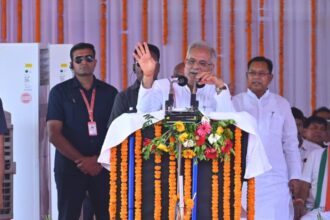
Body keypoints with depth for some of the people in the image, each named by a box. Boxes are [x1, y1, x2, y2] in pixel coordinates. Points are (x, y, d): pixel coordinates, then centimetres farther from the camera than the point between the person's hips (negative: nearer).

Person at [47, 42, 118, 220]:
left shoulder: (109, 92, 10)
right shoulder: (60, 92, 4)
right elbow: (54, 134, -3)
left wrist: (100, 160, -7)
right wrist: (81, 160, -9)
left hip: (103, 167, 2)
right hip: (70, 166, -1)